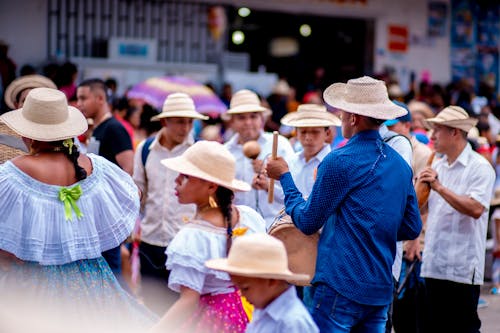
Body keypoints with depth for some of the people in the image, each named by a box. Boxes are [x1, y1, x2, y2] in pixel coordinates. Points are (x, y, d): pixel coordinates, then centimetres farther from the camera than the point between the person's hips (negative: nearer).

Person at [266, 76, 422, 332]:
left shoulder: (340, 161, -12)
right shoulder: (400, 164, 9)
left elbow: (307, 222, -5)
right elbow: (412, 229, 14)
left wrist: (284, 176, 6)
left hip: (342, 285, -7)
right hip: (381, 289, 7)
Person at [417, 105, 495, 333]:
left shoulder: (479, 167, -7)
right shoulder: (437, 167, 15)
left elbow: (476, 209, -21)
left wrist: (439, 187, -22)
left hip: (462, 268, -7)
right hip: (434, 264, 7)